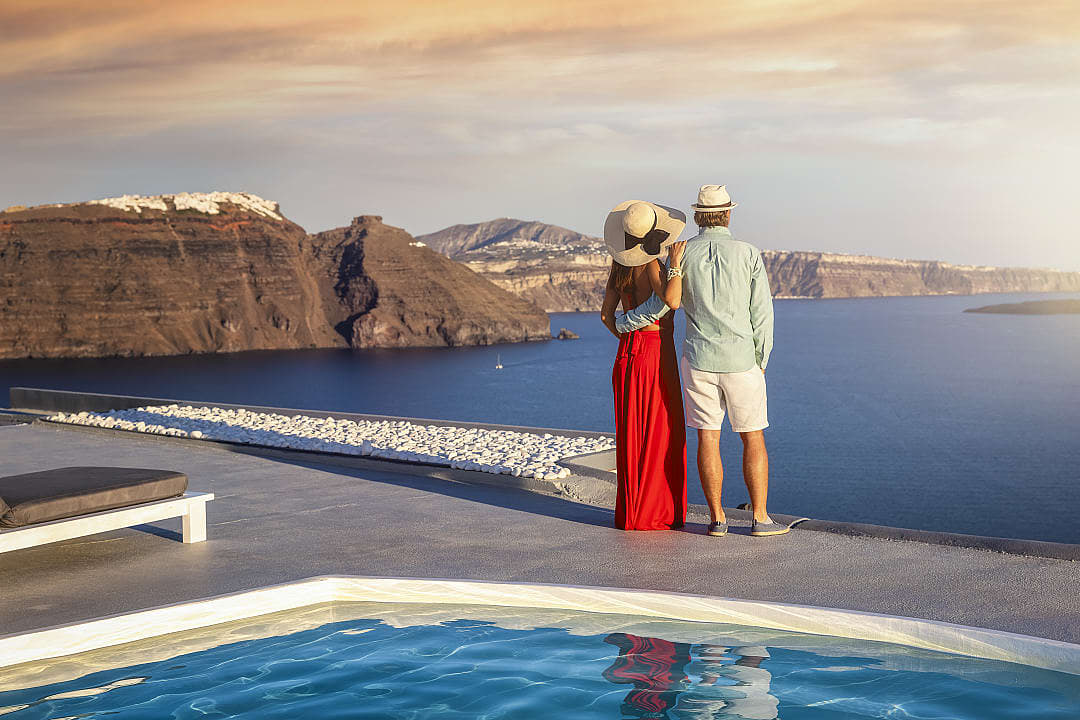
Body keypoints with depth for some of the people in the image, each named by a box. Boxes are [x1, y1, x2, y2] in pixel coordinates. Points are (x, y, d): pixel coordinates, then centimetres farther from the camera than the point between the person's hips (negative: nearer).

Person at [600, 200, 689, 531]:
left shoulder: (619, 265, 7)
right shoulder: (650, 263, -15)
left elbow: (606, 314, 13)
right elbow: (669, 299, -31)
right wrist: (676, 263, -27)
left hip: (628, 351, 7)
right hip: (656, 349, -7)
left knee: (633, 434, 11)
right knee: (658, 435, 0)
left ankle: (630, 511, 15)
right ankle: (653, 513, 3)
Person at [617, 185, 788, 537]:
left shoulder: (683, 254, -1)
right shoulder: (748, 254, -4)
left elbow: (661, 304, 3)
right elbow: (761, 313, -4)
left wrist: (621, 323, 20)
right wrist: (761, 362, 6)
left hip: (698, 361, 2)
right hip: (741, 362, -1)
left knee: (708, 440, 6)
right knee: (753, 439, 7)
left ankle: (717, 518, 8)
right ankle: (760, 518, 7)